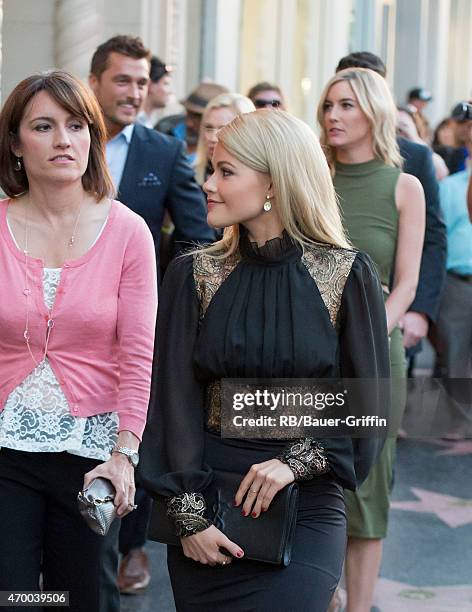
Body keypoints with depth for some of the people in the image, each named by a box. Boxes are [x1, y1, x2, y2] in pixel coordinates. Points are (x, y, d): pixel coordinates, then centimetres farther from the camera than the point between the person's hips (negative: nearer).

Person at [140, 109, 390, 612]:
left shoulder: (347, 274, -5)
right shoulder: (193, 274, 1)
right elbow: (177, 396, -3)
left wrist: (298, 460, -14)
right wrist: (188, 513, -10)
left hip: (307, 501, -2)